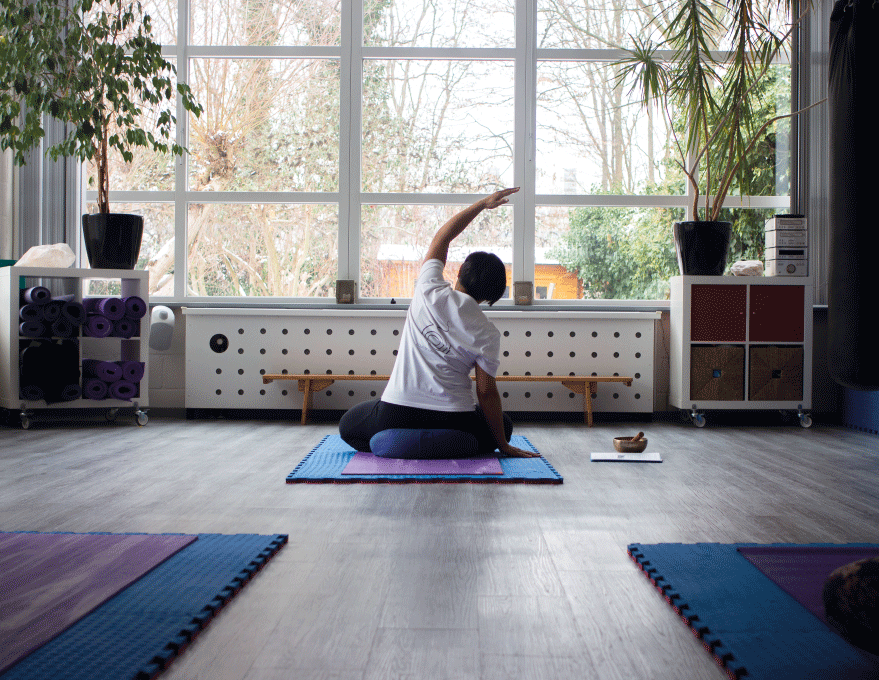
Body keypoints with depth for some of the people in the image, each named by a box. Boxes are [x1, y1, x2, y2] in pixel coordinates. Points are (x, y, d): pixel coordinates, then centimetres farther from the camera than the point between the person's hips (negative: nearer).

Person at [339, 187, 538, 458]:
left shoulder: (430, 292, -4)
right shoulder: (488, 334, -6)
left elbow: (441, 238, 11)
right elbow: (486, 392, -5)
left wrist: (482, 203, 19)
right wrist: (504, 445, 5)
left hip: (397, 413, 0)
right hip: (454, 420, 0)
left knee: (348, 426, 29)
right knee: (503, 425, 31)